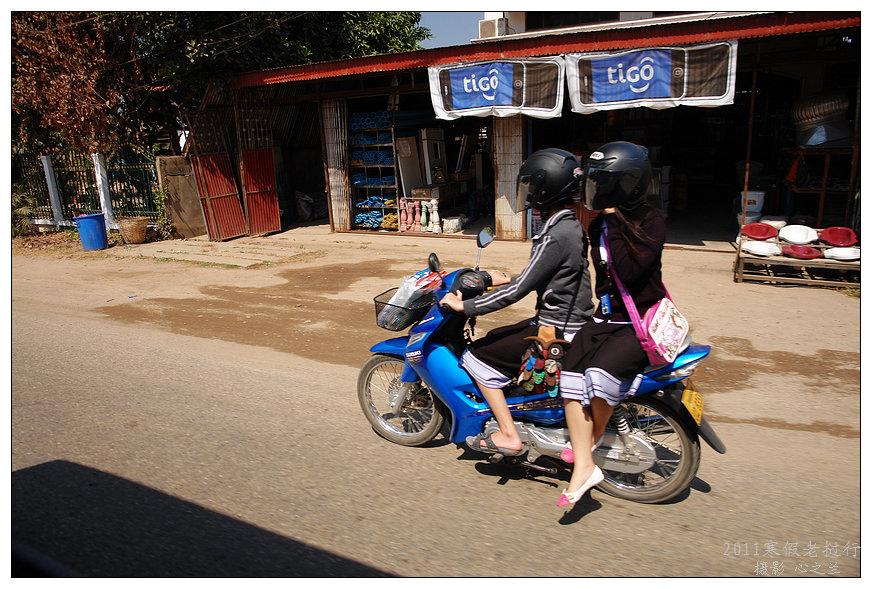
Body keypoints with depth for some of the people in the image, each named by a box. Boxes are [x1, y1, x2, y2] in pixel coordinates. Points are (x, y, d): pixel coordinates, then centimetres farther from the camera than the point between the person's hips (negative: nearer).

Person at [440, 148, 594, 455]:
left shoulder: (556, 236, -23)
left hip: (555, 331, -10)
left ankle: (508, 435, 0)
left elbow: (519, 290, -24)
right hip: (569, 322, 10)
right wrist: (508, 279, 25)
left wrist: (465, 306, -18)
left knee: (476, 356, -4)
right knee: (493, 339, 22)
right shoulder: (569, 225, 7)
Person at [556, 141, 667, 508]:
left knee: (601, 374, -27)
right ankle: (584, 467, -10)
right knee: (571, 377, -17)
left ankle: (594, 439, 2)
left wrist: (614, 225, -20)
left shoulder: (651, 221, -11)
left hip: (642, 322, -6)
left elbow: (629, 274, -23)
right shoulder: (599, 225, 7)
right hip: (606, 317, 6)